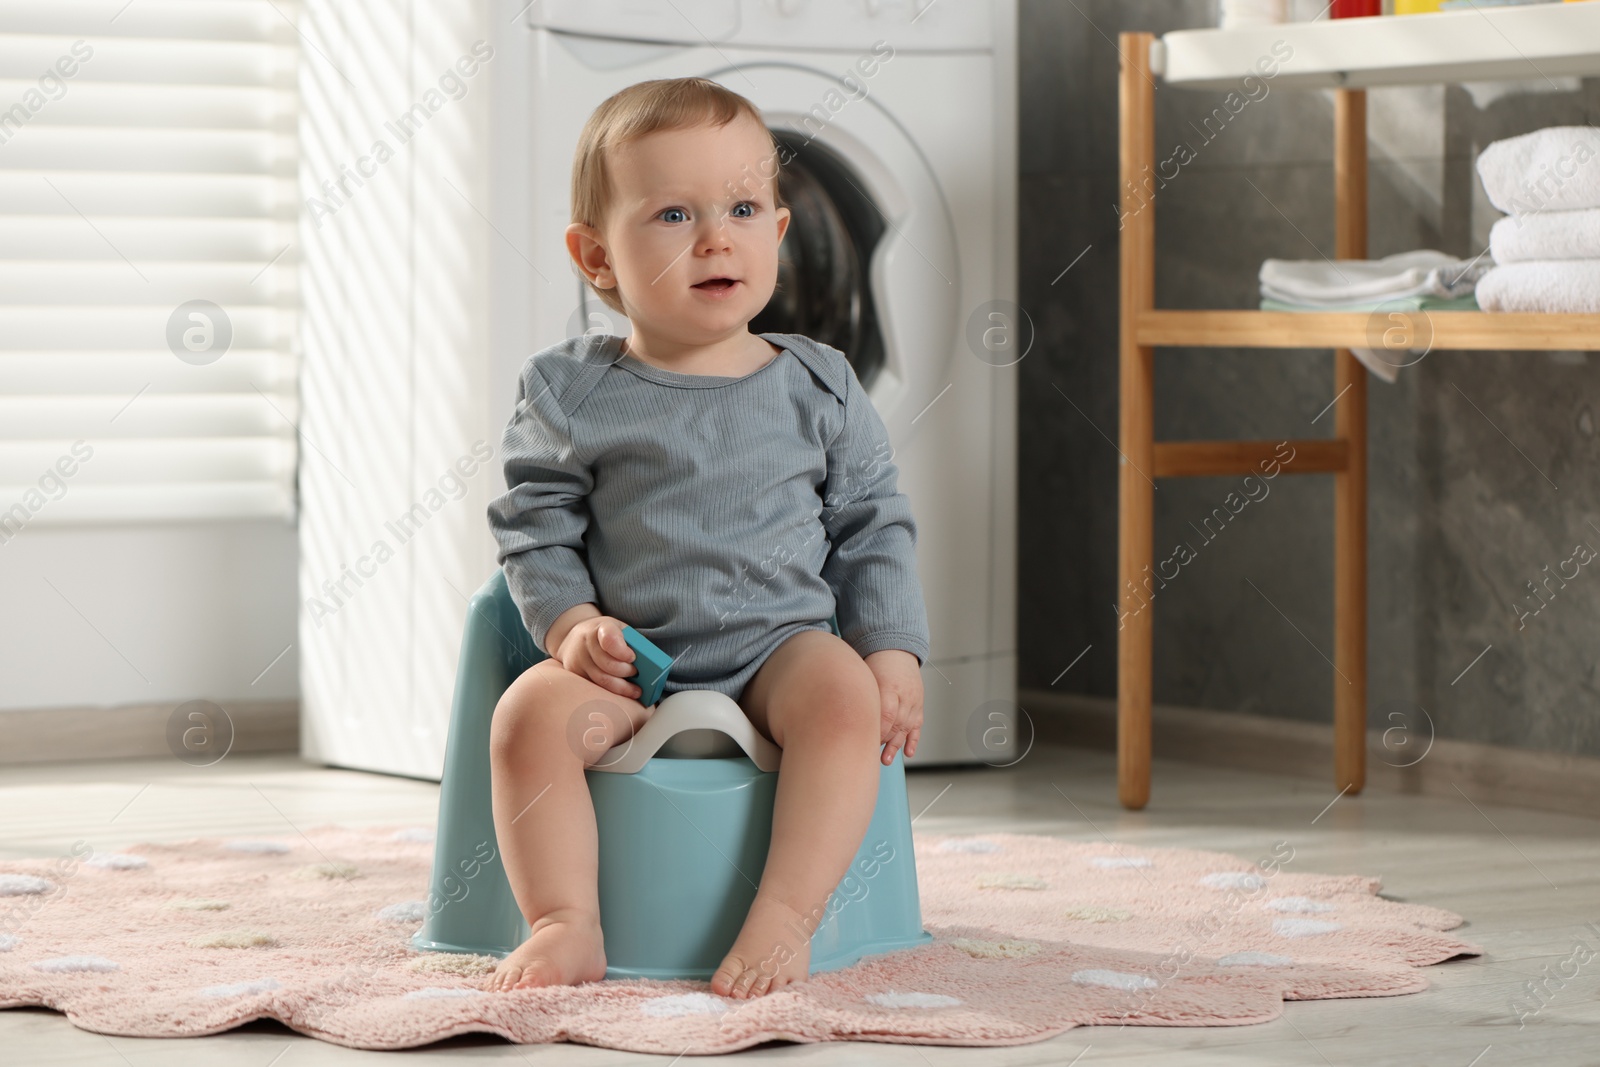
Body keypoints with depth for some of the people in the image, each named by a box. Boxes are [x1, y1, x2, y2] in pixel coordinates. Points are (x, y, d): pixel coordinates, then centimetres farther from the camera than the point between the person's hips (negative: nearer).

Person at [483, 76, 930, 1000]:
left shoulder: (816, 388, 7)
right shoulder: (571, 395, 4)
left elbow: (874, 527, 9)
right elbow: (537, 530, 5)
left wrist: (895, 651, -2)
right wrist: (571, 622, -12)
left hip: (780, 645, 0)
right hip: (626, 657, 0)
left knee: (845, 693, -31)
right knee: (531, 711, -27)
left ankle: (787, 915, -32)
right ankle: (566, 924, -24)